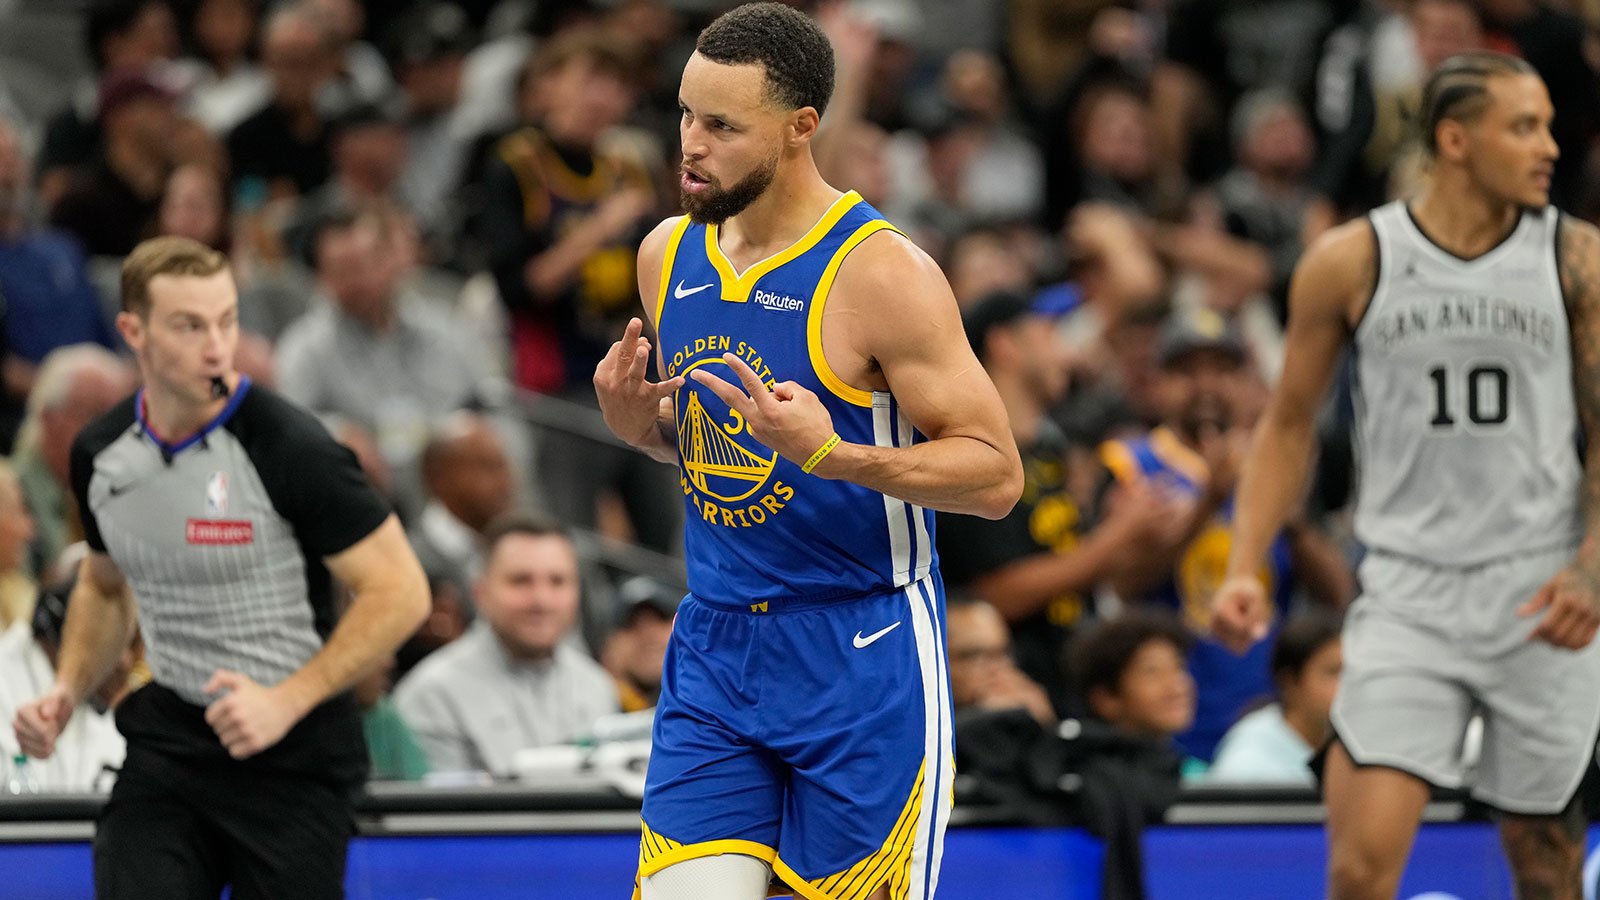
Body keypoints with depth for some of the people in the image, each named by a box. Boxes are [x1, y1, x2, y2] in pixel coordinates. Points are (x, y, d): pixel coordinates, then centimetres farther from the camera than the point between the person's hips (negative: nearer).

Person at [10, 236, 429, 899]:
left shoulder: (290, 447, -16)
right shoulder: (100, 455, 3)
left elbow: (399, 592, -14)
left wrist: (286, 702, -21)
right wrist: (67, 691, 6)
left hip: (293, 751, -4)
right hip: (167, 740, 4)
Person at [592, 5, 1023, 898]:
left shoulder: (880, 273, -15)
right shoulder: (670, 254, 6)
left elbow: (996, 474, -14)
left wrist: (830, 454, -28)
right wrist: (637, 420, -1)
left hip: (862, 663, -5)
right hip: (715, 651, 5)